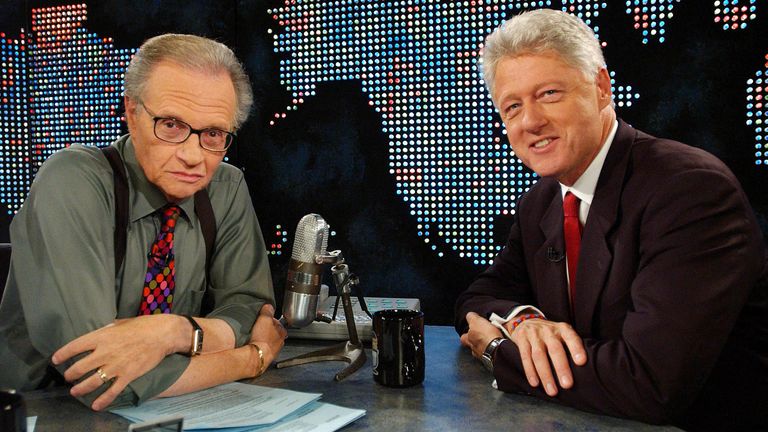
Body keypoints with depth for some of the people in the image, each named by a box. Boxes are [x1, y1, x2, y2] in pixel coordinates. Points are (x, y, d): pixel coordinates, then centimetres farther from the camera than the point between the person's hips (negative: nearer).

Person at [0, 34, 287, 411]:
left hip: (159, 411, 3)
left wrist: (175, 332, -25)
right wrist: (255, 356, -18)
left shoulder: (228, 190, -4)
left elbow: (251, 307, -5)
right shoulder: (71, 181, -19)